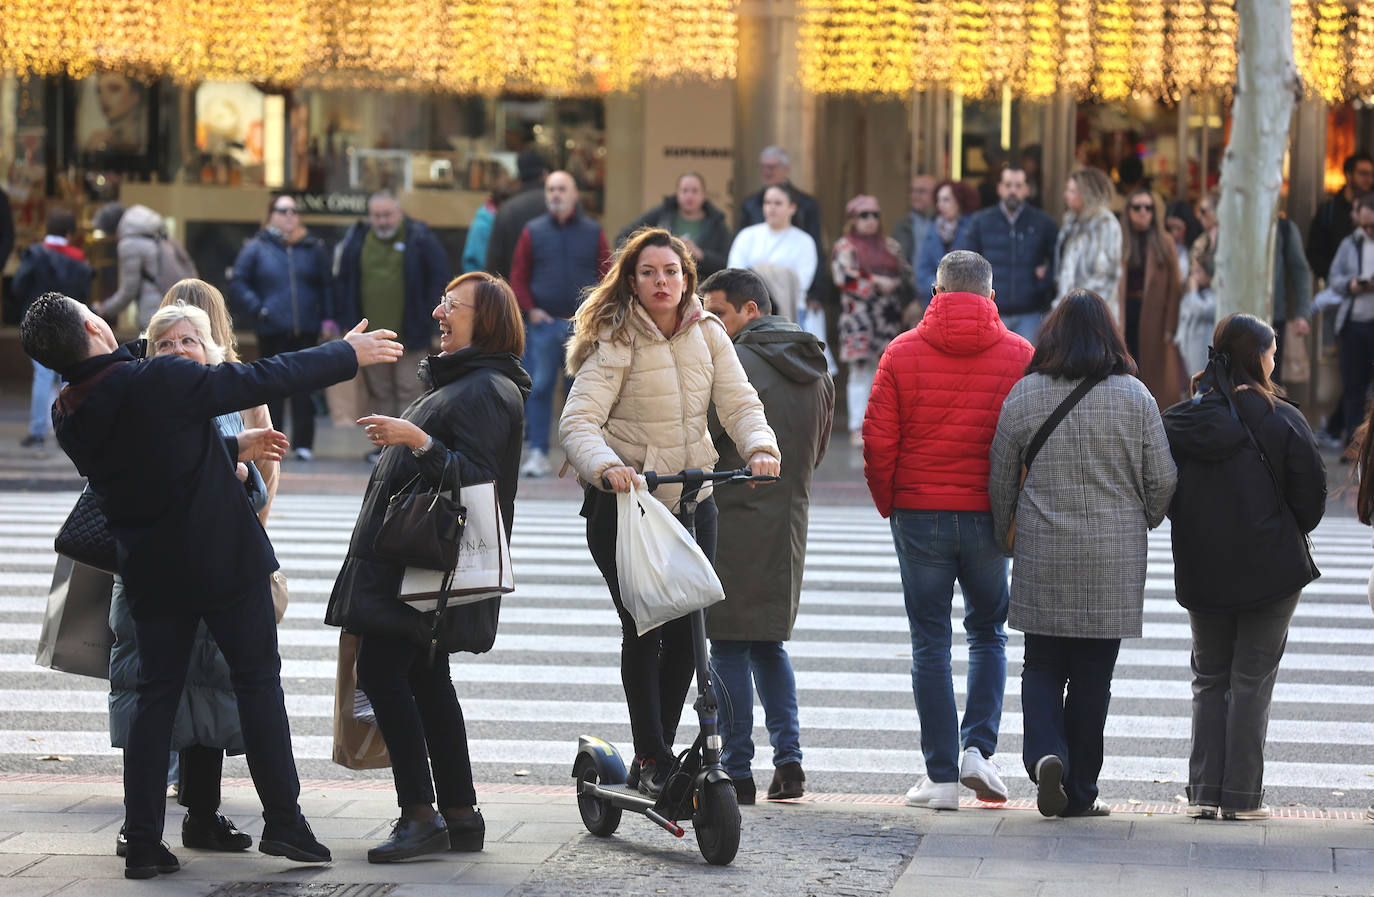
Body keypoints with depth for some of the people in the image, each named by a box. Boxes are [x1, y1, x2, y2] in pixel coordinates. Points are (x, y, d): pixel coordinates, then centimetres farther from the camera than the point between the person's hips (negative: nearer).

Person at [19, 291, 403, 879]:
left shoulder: (67, 417, 1)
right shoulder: (161, 380, -20)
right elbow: (266, 379, -12)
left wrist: (235, 448, 26)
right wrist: (348, 354, 1)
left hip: (150, 572, 5)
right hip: (224, 563, -5)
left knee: (155, 695, 10)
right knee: (257, 680, 6)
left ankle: (142, 842, 7)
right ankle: (283, 822, 6)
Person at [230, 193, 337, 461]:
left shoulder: (313, 248, 9)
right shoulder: (256, 248, 4)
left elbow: (328, 285, 15)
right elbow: (238, 284, 6)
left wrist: (328, 318, 5)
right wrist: (257, 309, -8)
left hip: (306, 330, 1)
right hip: (272, 332, -1)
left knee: (304, 388, 1)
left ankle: (304, 443, 6)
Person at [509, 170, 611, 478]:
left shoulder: (593, 232, 6)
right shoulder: (533, 232, 6)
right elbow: (518, 276, 8)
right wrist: (530, 310, -4)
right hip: (544, 323, 0)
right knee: (540, 387, -1)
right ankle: (538, 453, 2)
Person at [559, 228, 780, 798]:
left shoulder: (708, 334, 5)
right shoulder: (616, 342, -10)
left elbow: (738, 403, -3)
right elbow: (578, 421, -19)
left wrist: (760, 448, -24)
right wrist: (606, 466, -39)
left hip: (692, 497, 5)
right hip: (622, 500, -4)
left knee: (688, 629, 2)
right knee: (643, 627, -10)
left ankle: (656, 755, 16)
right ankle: (652, 759, 1)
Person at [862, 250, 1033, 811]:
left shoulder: (903, 353, -2)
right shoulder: (1019, 355, -1)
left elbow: (877, 441, -3)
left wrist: (890, 506, 11)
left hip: (919, 516, 0)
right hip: (989, 520, 0)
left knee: (930, 643, 5)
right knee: (988, 633, 18)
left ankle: (942, 777, 4)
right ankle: (978, 748, 2)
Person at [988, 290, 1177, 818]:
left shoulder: (1023, 396, 0)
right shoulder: (1134, 397, -2)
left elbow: (1000, 481, 6)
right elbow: (1162, 481, 1)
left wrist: (1005, 538, 22)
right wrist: (1140, 525, 21)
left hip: (1043, 557, 0)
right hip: (1114, 559, 0)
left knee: (1041, 665, 10)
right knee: (1093, 673, 6)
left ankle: (1045, 754, -15)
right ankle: (1080, 792, 10)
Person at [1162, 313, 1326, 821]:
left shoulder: (1177, 422, -1)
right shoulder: (1281, 421, -11)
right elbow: (1312, 495, -7)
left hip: (1200, 573, 3)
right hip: (1270, 570, -3)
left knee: (1209, 680, 14)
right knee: (1252, 682, 5)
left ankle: (1204, 792, 8)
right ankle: (1241, 797, 4)